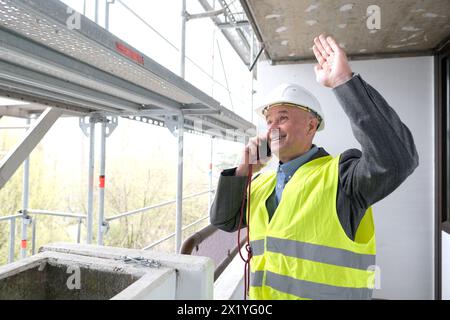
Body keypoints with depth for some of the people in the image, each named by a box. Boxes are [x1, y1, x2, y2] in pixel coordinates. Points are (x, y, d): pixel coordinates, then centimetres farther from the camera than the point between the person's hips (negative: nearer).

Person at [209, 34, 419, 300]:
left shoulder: (340, 174, -14)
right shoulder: (262, 182, 4)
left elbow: (397, 159, -31)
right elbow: (223, 220, 5)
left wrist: (344, 81, -30)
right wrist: (243, 171, -8)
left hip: (323, 293, -5)